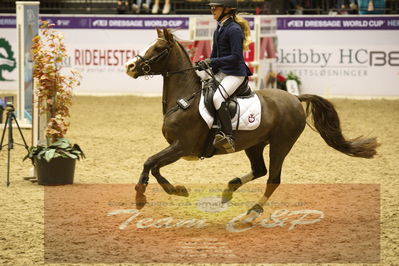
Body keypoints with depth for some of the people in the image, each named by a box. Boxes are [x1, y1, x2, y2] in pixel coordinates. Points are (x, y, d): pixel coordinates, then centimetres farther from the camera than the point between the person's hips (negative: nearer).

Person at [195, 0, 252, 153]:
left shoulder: (234, 30, -14)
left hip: (235, 73, -10)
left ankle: (228, 138, -32)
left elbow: (236, 56, -20)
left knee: (217, 97, -31)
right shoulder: (219, 30, 14)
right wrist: (204, 64, 1)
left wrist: (212, 62, -21)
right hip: (221, 72, 10)